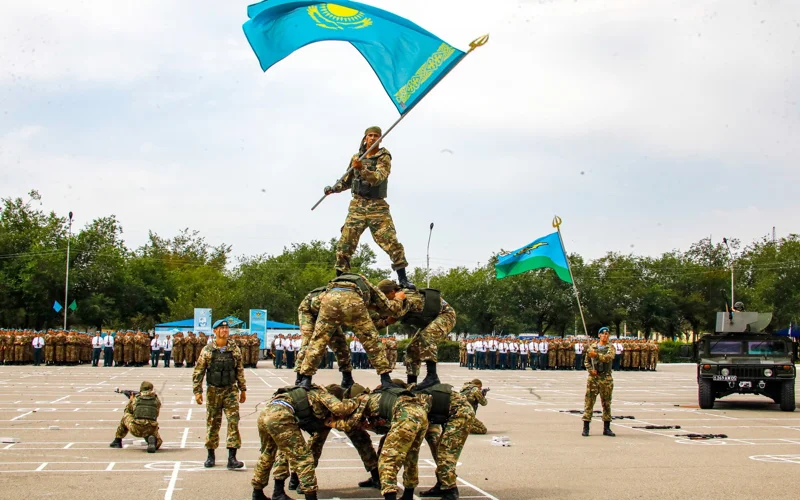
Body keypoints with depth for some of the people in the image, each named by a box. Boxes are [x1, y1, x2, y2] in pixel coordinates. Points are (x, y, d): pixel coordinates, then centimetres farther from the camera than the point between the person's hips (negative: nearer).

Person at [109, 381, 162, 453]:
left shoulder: (136, 398, 16)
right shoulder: (156, 399, 17)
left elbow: (127, 411, 34)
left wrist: (130, 400, 51)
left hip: (136, 430, 1)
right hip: (150, 430, -1)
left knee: (126, 416, 30)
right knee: (157, 442, 29)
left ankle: (117, 441, 36)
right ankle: (151, 440, -8)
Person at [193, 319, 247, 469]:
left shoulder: (235, 350, 5)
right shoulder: (207, 350, -1)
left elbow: (240, 371, 12)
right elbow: (198, 372, 1)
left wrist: (243, 389, 12)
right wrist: (197, 391, -5)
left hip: (231, 390, 1)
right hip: (213, 391, -1)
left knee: (233, 422, -8)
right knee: (212, 423, 7)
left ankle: (232, 458, -7)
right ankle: (211, 455, 21)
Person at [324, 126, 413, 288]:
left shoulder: (384, 157, -3)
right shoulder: (356, 157, 11)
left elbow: (378, 178, -22)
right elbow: (348, 180, 27)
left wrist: (362, 169, -37)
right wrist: (333, 188, 13)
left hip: (377, 207, -4)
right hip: (357, 206, 4)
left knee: (392, 242, -10)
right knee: (345, 243, -1)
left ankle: (403, 279, -2)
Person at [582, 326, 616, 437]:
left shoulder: (610, 347, 3)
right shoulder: (592, 347, 9)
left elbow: (609, 357, -18)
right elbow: (586, 361, 12)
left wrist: (596, 355, -28)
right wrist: (591, 370, -5)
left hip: (606, 379, -1)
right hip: (593, 378, 1)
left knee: (606, 403, 5)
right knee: (589, 402, -2)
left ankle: (606, 428, 12)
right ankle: (586, 428, 1)